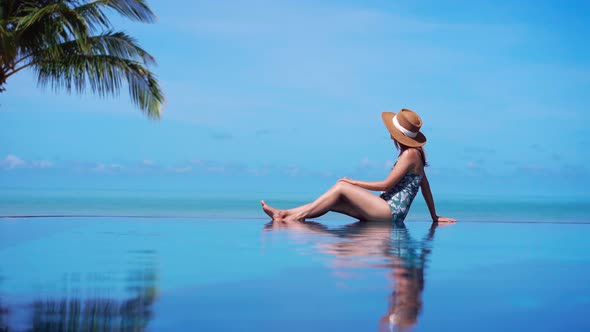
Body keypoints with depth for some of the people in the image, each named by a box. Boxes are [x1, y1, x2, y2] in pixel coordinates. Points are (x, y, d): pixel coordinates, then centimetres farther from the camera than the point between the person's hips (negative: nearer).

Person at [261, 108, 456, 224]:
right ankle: (285, 214, -8)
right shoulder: (412, 152, 18)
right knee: (333, 201, -2)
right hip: (388, 210, 9)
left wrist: (354, 182, -5)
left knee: (341, 187, -15)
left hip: (392, 211, -9)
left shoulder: (410, 154, -11)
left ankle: (297, 217, -13)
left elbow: (387, 184, -13)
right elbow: (425, 185, 20)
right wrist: (434, 216, 23)